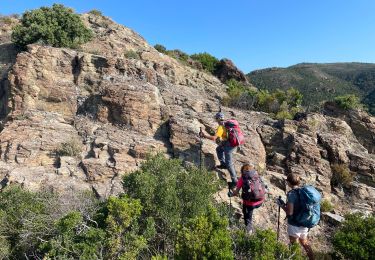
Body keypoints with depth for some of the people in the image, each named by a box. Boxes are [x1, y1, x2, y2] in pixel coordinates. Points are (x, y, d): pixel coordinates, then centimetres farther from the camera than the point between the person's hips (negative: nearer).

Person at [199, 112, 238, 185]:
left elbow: (214, 138, -27)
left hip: (229, 145, -9)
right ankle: (223, 164, 30)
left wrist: (204, 135, -19)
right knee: (219, 149, 29)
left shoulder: (221, 127, -18)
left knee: (229, 164, -2)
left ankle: (234, 181, 2)